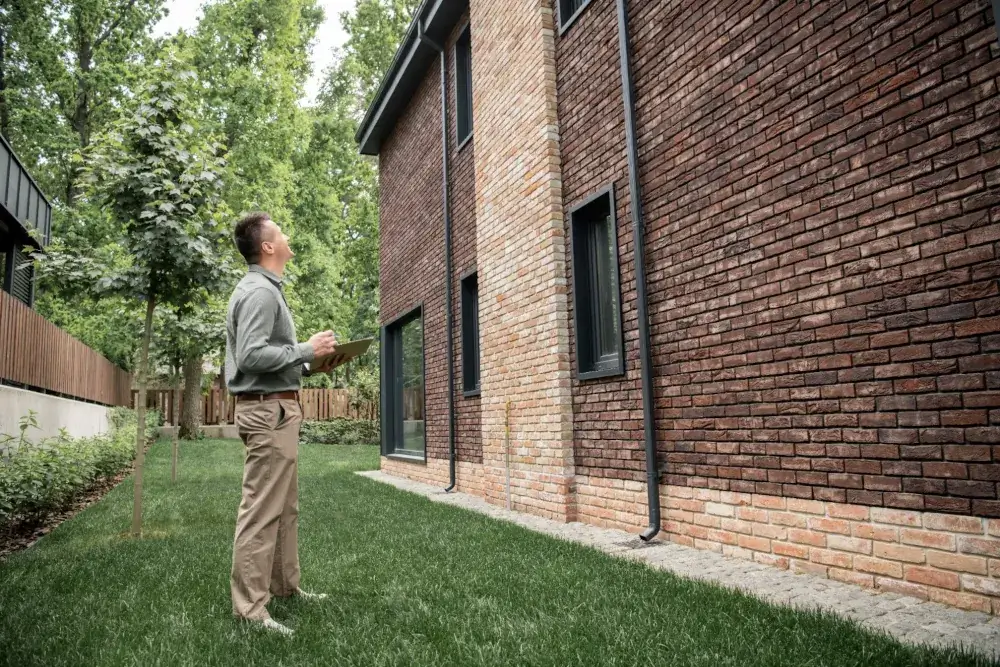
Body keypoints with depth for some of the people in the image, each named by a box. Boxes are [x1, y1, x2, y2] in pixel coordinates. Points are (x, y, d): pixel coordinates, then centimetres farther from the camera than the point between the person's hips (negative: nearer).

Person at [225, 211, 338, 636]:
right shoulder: (260, 291, -14)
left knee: (284, 506, 17)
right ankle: (250, 608, 0)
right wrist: (307, 350, -18)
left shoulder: (265, 289, 18)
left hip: (276, 408, 11)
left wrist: (306, 360, 12)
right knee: (262, 510, -7)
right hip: (268, 410, -11)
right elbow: (251, 356, -24)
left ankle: (284, 585, 28)